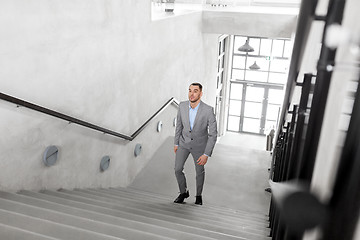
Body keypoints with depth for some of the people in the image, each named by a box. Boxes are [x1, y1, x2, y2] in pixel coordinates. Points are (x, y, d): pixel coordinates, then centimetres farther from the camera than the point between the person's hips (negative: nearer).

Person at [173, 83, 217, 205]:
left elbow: (213, 134, -22)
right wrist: (176, 143, 7)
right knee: (178, 169, -3)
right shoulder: (182, 105, -16)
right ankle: (183, 192, 23)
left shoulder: (208, 110, -28)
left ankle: (198, 195, 39)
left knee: (200, 172, 13)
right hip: (184, 142, 2)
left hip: (199, 145, -2)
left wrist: (206, 154, -24)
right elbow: (179, 125, 0)